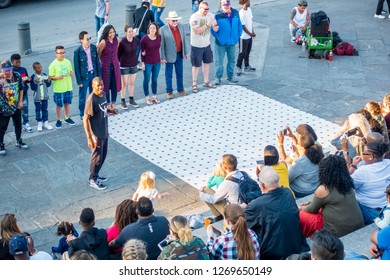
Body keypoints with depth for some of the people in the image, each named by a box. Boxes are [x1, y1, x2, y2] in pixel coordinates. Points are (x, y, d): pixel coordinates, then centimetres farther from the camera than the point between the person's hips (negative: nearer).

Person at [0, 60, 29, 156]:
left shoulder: (17, 76, -7)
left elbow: (21, 89, 5)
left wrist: (20, 101, 3)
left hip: (16, 106, 4)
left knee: (18, 125, 19)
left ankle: (19, 141, 39)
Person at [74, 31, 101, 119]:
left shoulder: (93, 47, -4)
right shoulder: (78, 51, -16)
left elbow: (97, 62, 5)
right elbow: (76, 67, -11)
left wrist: (99, 75, 5)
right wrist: (79, 81, -10)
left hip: (93, 74, 4)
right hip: (84, 76, -4)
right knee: (82, 97, 9)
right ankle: (82, 115, 25)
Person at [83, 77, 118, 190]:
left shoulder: (103, 94, 0)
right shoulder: (91, 100, -25)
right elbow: (85, 119, -23)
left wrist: (111, 111, -2)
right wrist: (89, 138, -23)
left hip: (104, 132, 8)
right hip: (96, 134, -8)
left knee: (103, 155, 20)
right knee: (97, 157, 6)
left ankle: (95, 175, 38)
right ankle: (92, 180, 24)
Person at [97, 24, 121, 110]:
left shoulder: (116, 40, -4)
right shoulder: (103, 42, -19)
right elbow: (98, 54, -7)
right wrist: (102, 62, 2)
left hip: (115, 65, 5)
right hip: (106, 66, -5)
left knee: (115, 84, 9)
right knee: (106, 85, 6)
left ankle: (113, 104, 22)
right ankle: (108, 105, 18)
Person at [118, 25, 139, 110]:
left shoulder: (136, 40, -7)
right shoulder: (122, 42, -19)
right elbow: (118, 53, -9)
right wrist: (118, 62, -5)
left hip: (134, 65, 4)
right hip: (124, 66, -4)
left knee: (132, 83, 15)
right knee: (124, 84, 5)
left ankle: (131, 100, 29)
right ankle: (123, 101, 18)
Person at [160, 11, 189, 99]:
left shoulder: (181, 27, -1)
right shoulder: (163, 30, -15)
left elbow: (184, 40, 7)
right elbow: (161, 45, -12)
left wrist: (186, 52, 9)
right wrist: (162, 57, -12)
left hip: (179, 54, 5)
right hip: (169, 55, -4)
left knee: (180, 73, 17)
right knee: (169, 75, 9)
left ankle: (180, 89, 33)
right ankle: (169, 92, 22)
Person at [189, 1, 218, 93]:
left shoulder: (209, 16, -2)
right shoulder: (194, 17, -18)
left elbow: (215, 29, 2)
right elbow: (197, 31, -26)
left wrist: (215, 24, -20)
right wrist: (207, 24, -28)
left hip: (207, 44, 6)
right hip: (196, 45, -6)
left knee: (207, 63, 15)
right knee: (196, 65, 4)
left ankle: (206, 81, 31)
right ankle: (194, 84, 18)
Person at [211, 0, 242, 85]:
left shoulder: (235, 13, -2)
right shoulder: (218, 15, -14)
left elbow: (239, 25, 8)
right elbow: (213, 29, -9)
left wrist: (238, 36, 2)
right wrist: (218, 38, -12)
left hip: (232, 42, 4)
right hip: (221, 43, -4)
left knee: (232, 60, 16)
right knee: (219, 61, 3)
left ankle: (230, 76, 32)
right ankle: (218, 78, 16)